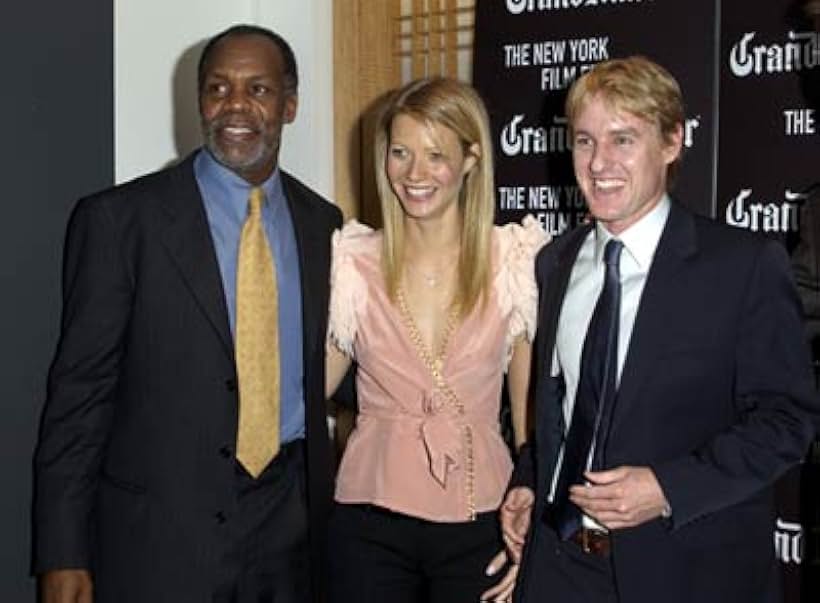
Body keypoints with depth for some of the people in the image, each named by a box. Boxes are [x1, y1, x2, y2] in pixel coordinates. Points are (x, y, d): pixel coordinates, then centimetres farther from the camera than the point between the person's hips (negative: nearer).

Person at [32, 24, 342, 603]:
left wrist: (322, 507, 10)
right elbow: (80, 390, -7)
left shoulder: (322, 223, 6)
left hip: (289, 525, 4)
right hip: (159, 533, -3)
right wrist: (62, 554, -9)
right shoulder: (119, 219, -7)